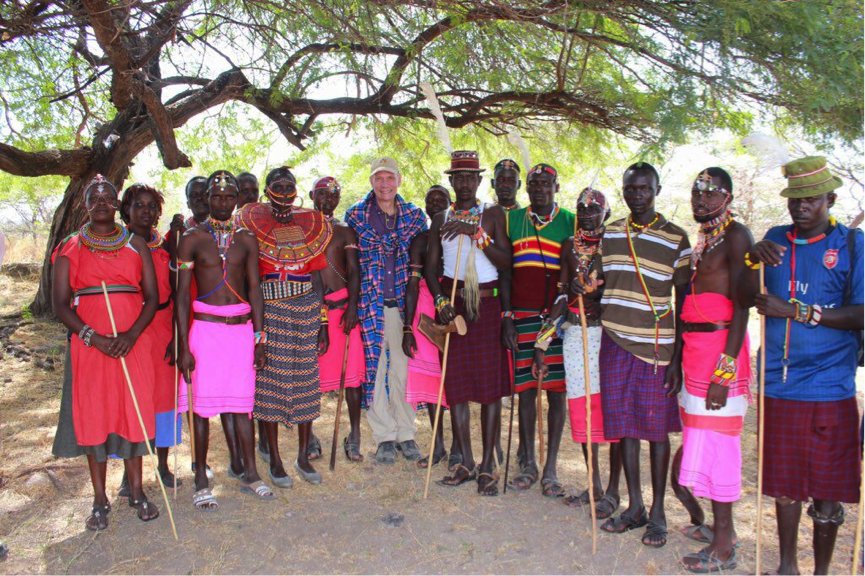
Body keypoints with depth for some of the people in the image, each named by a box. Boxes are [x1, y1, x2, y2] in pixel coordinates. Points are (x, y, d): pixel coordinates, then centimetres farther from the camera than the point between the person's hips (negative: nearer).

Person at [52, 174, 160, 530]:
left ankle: (137, 492, 17)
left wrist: (132, 334, -12)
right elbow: (59, 304, 0)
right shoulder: (70, 249, 6)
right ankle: (100, 500, 14)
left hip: (133, 342, 1)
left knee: (134, 411, 4)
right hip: (88, 343, 0)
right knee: (93, 414, 3)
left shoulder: (136, 245, 9)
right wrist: (94, 338, -13)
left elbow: (152, 296, 4)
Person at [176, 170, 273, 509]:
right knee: (202, 404, 2)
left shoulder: (246, 240, 9)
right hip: (205, 328, -2)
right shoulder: (192, 239, 1)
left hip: (242, 328, 3)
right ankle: (201, 481, 14)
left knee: (242, 403, 9)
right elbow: (182, 294, -2)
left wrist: (259, 339, 6)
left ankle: (250, 475, 20)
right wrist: (183, 347, -7)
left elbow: (255, 289, 10)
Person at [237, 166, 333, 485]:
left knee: (306, 378, 6)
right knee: (271, 378, 1)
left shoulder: (310, 223, 11)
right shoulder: (253, 222, 3)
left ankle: (303, 456, 21)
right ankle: (275, 461, 13)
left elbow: (316, 275, 10)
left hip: (307, 308, 3)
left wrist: (322, 321, 7)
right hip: (269, 310, -2)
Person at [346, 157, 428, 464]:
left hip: (403, 302, 1)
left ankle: (405, 434, 20)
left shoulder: (414, 215, 7)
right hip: (370, 303, -1)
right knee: (373, 367, 3)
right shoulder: (356, 215, 4)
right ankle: (384, 437, 16)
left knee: (403, 367, 5)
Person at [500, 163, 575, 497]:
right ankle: (528, 463, 17)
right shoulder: (512, 220, 11)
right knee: (525, 390, 4)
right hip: (522, 316, 1)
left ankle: (550, 469, 9)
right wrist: (506, 318, 1)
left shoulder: (571, 222, 7)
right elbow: (505, 273, 9)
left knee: (556, 391, 0)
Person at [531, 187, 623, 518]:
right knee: (582, 408, 8)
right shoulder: (570, 246, 11)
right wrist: (542, 344, 2)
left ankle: (613, 491, 13)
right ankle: (594, 485, 23)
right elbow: (561, 295, 8)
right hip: (576, 334, 4)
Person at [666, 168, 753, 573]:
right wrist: (680, 361, 16)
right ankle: (705, 523, 32)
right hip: (694, 348, 8)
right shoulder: (703, 238, 17)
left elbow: (741, 306, -17)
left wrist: (724, 370, -22)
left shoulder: (735, 236, -9)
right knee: (694, 441, 16)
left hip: (720, 348, -8)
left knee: (715, 443, -2)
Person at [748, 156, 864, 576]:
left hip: (830, 389, -3)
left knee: (827, 488, 7)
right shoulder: (775, 239, 8)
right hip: (779, 386, 3)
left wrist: (796, 310, -17)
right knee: (784, 482, 14)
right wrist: (752, 258, -8)